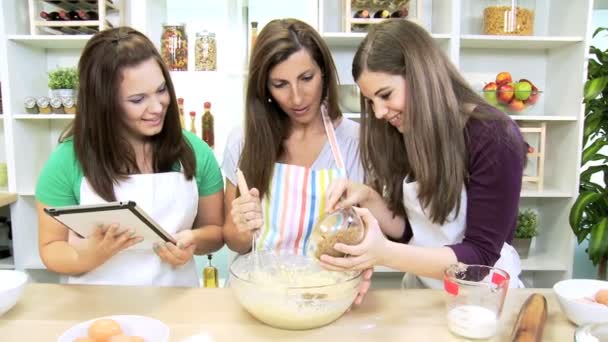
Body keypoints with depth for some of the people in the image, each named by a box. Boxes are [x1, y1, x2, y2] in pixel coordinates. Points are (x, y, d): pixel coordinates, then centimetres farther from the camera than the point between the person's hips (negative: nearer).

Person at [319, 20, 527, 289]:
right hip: (421, 287, 5)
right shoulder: (403, 133, -2)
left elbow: (480, 255, -19)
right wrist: (368, 198, -16)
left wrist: (385, 254, -31)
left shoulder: (494, 138, -18)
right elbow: (405, 231, 2)